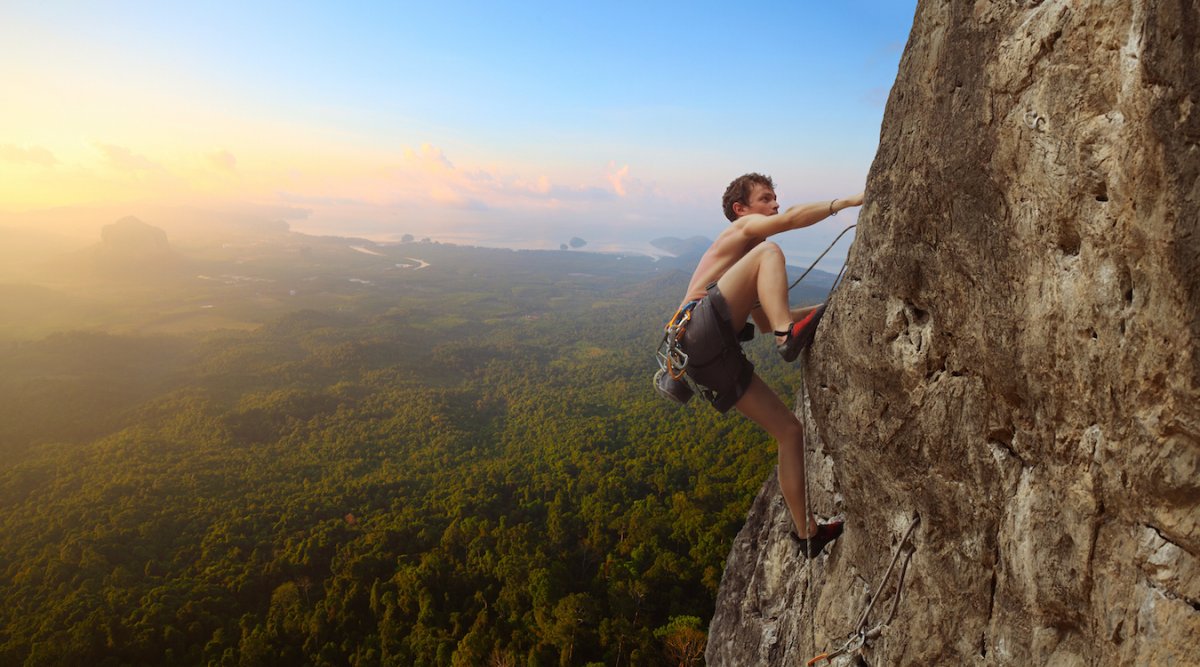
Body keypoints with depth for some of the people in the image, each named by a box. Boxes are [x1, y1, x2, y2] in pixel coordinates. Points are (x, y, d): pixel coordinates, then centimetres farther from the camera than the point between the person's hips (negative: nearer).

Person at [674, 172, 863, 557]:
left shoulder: (742, 255, 36)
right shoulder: (742, 228, 12)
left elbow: (764, 322, 37)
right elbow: (792, 218, -11)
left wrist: (823, 310, 32)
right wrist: (847, 202, -7)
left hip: (716, 358, 8)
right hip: (701, 332, -8)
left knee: (790, 430, 9)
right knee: (769, 251, -16)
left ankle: (806, 532, 18)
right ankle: (790, 336, -32)